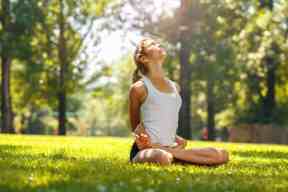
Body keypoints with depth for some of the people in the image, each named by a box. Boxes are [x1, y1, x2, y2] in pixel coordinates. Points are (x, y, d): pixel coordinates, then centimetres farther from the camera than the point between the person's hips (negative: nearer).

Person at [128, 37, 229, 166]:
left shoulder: (175, 87, 18)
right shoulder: (139, 87, 0)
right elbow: (135, 127, 10)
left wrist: (176, 139, 10)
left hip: (169, 147, 8)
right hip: (146, 149, -8)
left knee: (222, 155, -8)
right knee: (162, 158, -45)